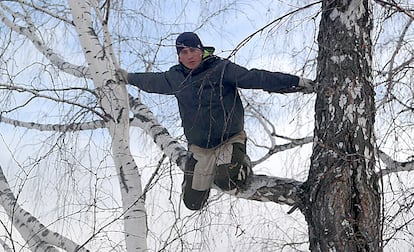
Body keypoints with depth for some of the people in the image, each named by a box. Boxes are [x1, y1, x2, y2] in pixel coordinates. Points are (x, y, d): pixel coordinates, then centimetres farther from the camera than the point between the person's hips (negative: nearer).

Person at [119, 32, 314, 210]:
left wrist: (296, 82, -24)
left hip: (230, 141, -4)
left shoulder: (222, 69, -12)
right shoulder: (175, 79, 1)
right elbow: (152, 82, 22)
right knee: (193, 203, 6)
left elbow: (257, 78, -18)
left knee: (226, 181, -31)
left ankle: (242, 164, 7)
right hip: (199, 149, 5)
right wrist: (129, 77, 37)